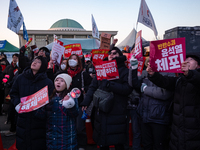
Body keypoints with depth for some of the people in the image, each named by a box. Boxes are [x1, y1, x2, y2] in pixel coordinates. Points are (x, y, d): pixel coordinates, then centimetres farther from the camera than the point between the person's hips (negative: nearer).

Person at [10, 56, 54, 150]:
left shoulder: (47, 82, -6)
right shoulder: (21, 78, 4)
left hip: (39, 120, -3)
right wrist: (17, 104, -3)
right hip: (23, 119, 3)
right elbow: (13, 93, 13)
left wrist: (41, 109, -22)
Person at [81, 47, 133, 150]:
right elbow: (93, 87, 10)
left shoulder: (125, 71, 0)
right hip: (101, 111, 4)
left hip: (117, 113, -4)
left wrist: (110, 85, -20)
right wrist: (85, 102, 0)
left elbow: (127, 89, -15)